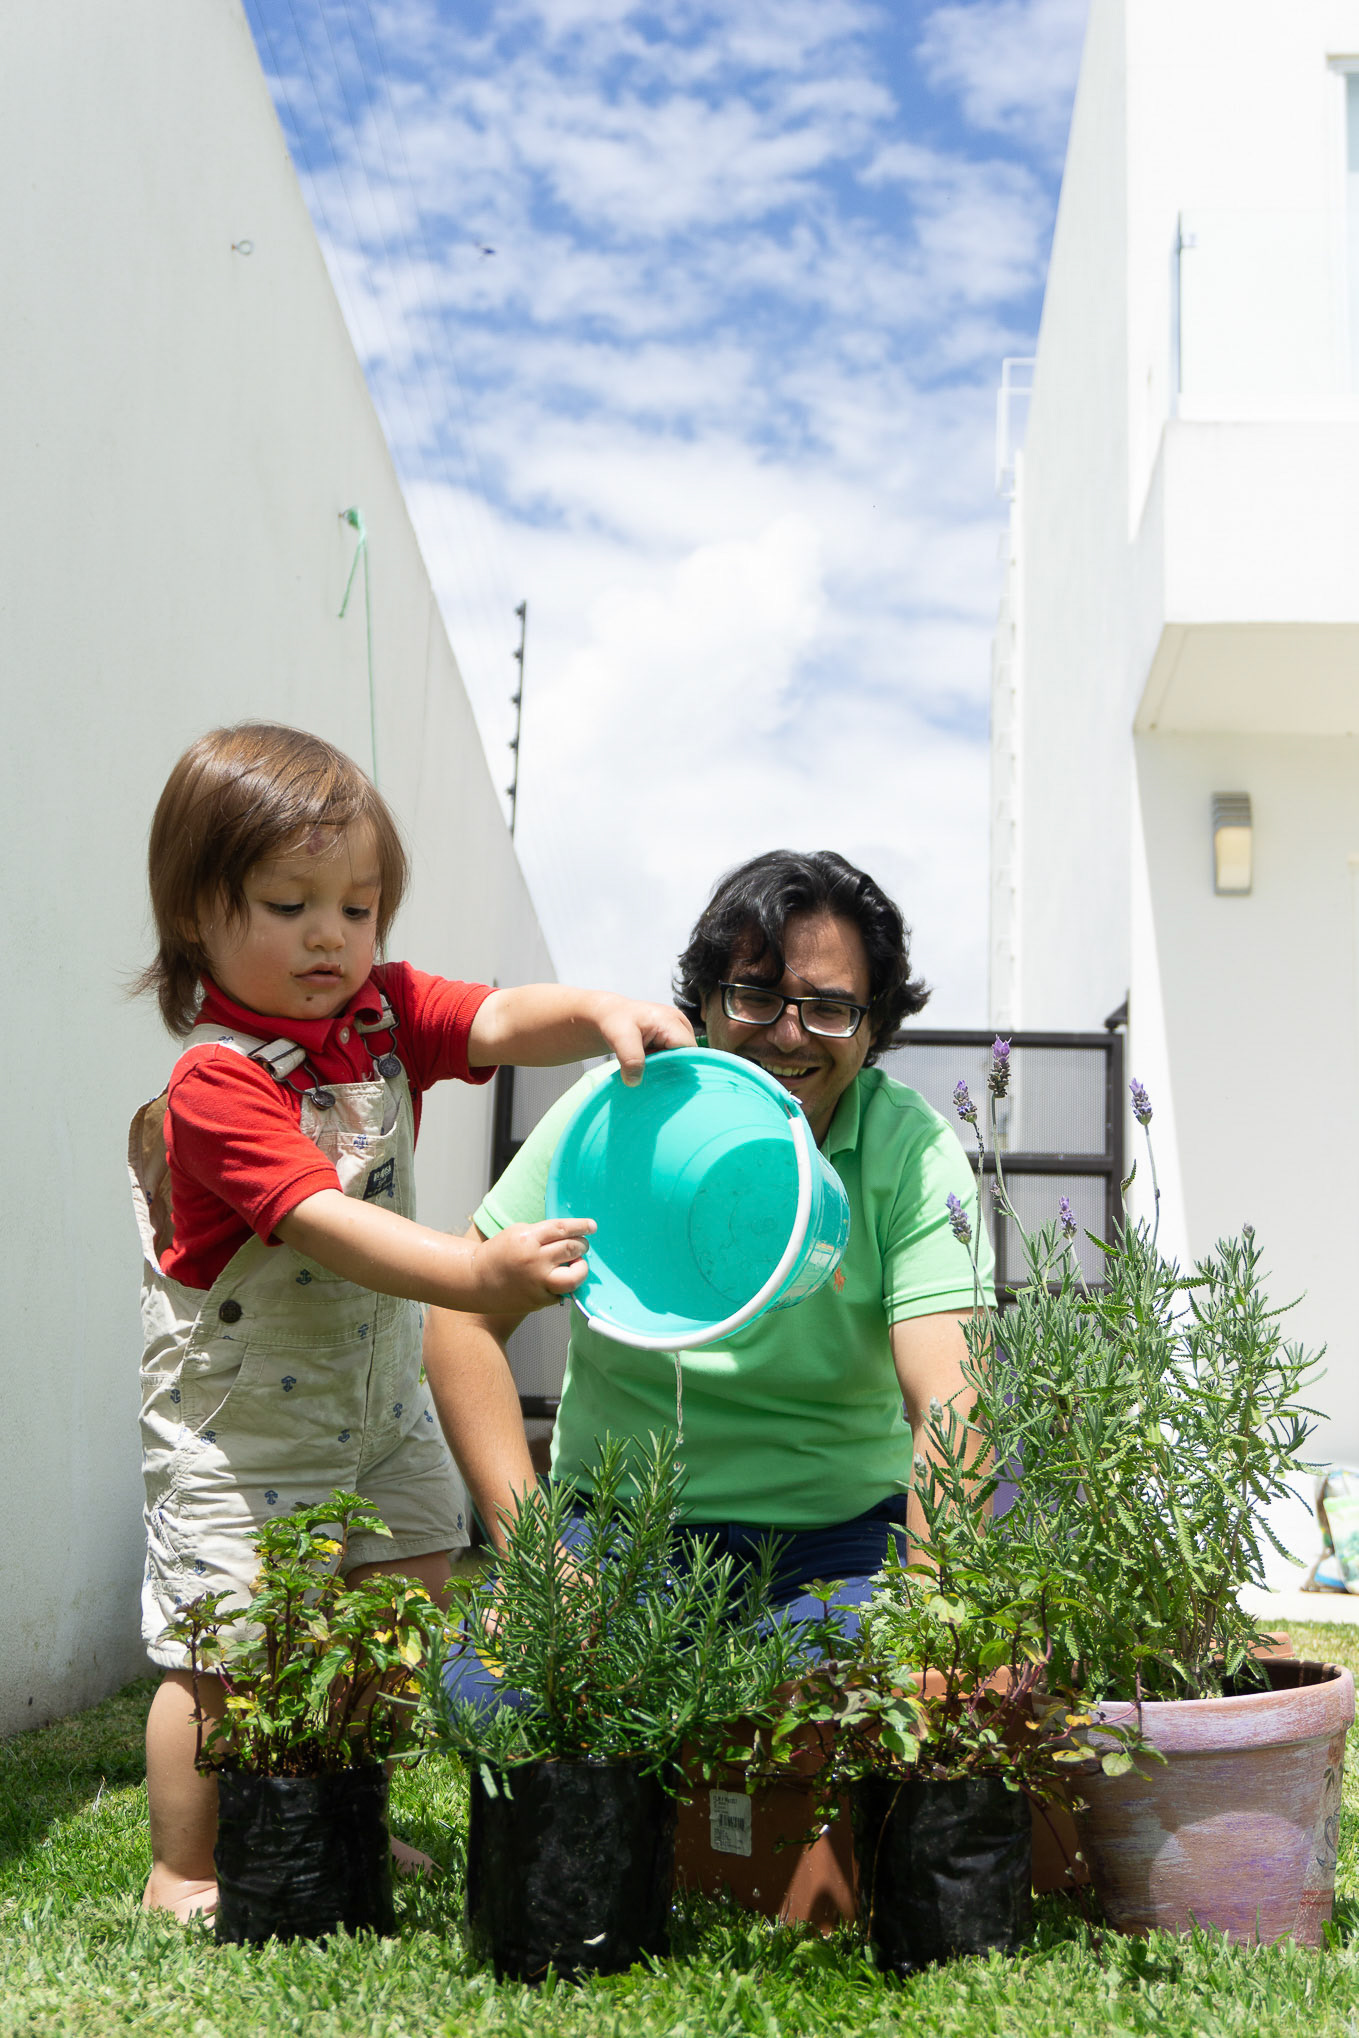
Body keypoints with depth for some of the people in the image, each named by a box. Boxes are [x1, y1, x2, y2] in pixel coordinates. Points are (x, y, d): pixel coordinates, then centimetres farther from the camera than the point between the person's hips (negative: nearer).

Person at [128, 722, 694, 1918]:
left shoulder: (385, 1015, -2)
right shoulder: (218, 1086, -25)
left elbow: (504, 1022, -16)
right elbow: (324, 1225, -36)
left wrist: (600, 1013, -39)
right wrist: (479, 1273, -49)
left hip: (377, 1403, 7)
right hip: (240, 1424, -7)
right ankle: (184, 1872, 20)